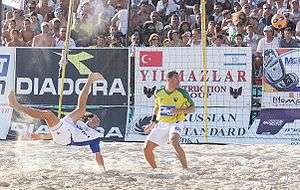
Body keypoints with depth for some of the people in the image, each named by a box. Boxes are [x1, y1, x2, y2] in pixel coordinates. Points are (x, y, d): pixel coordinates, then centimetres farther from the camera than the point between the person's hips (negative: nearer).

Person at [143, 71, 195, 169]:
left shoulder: (182, 93, -7)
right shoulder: (159, 93, 3)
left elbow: (192, 108, -3)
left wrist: (179, 110, -19)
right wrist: (153, 122, 19)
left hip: (175, 123, -5)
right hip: (161, 124, 5)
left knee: (174, 142, -35)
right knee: (147, 148, -1)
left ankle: (185, 168, -29)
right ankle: (155, 170, 23)